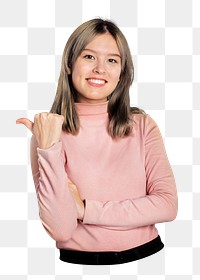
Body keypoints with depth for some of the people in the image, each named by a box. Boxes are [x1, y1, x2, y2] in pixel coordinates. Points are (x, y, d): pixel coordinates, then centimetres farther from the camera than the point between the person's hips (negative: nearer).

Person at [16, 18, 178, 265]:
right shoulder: (46, 132, -4)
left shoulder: (143, 125, 2)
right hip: (80, 261, -2)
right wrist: (49, 149, -20)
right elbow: (60, 230, -12)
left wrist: (85, 209, -10)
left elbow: (167, 204, -7)